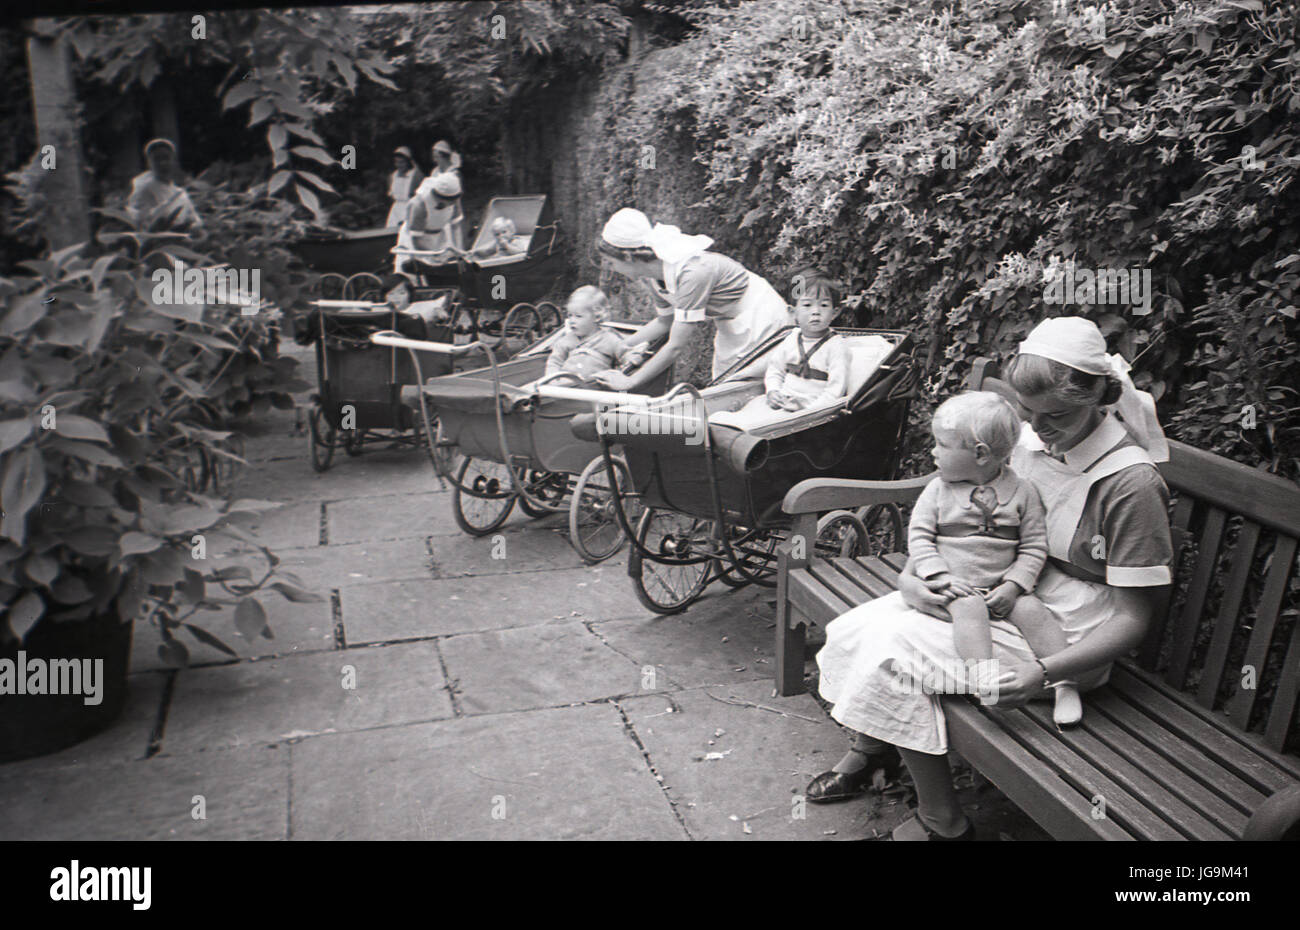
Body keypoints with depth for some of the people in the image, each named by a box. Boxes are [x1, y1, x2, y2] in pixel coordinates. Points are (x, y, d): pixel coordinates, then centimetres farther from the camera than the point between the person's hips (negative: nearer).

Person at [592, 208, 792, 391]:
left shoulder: (692, 272, -34)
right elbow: (665, 321, 11)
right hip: (730, 327, 8)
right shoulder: (650, 274, -9)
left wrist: (629, 381, -23)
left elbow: (676, 346, -30)